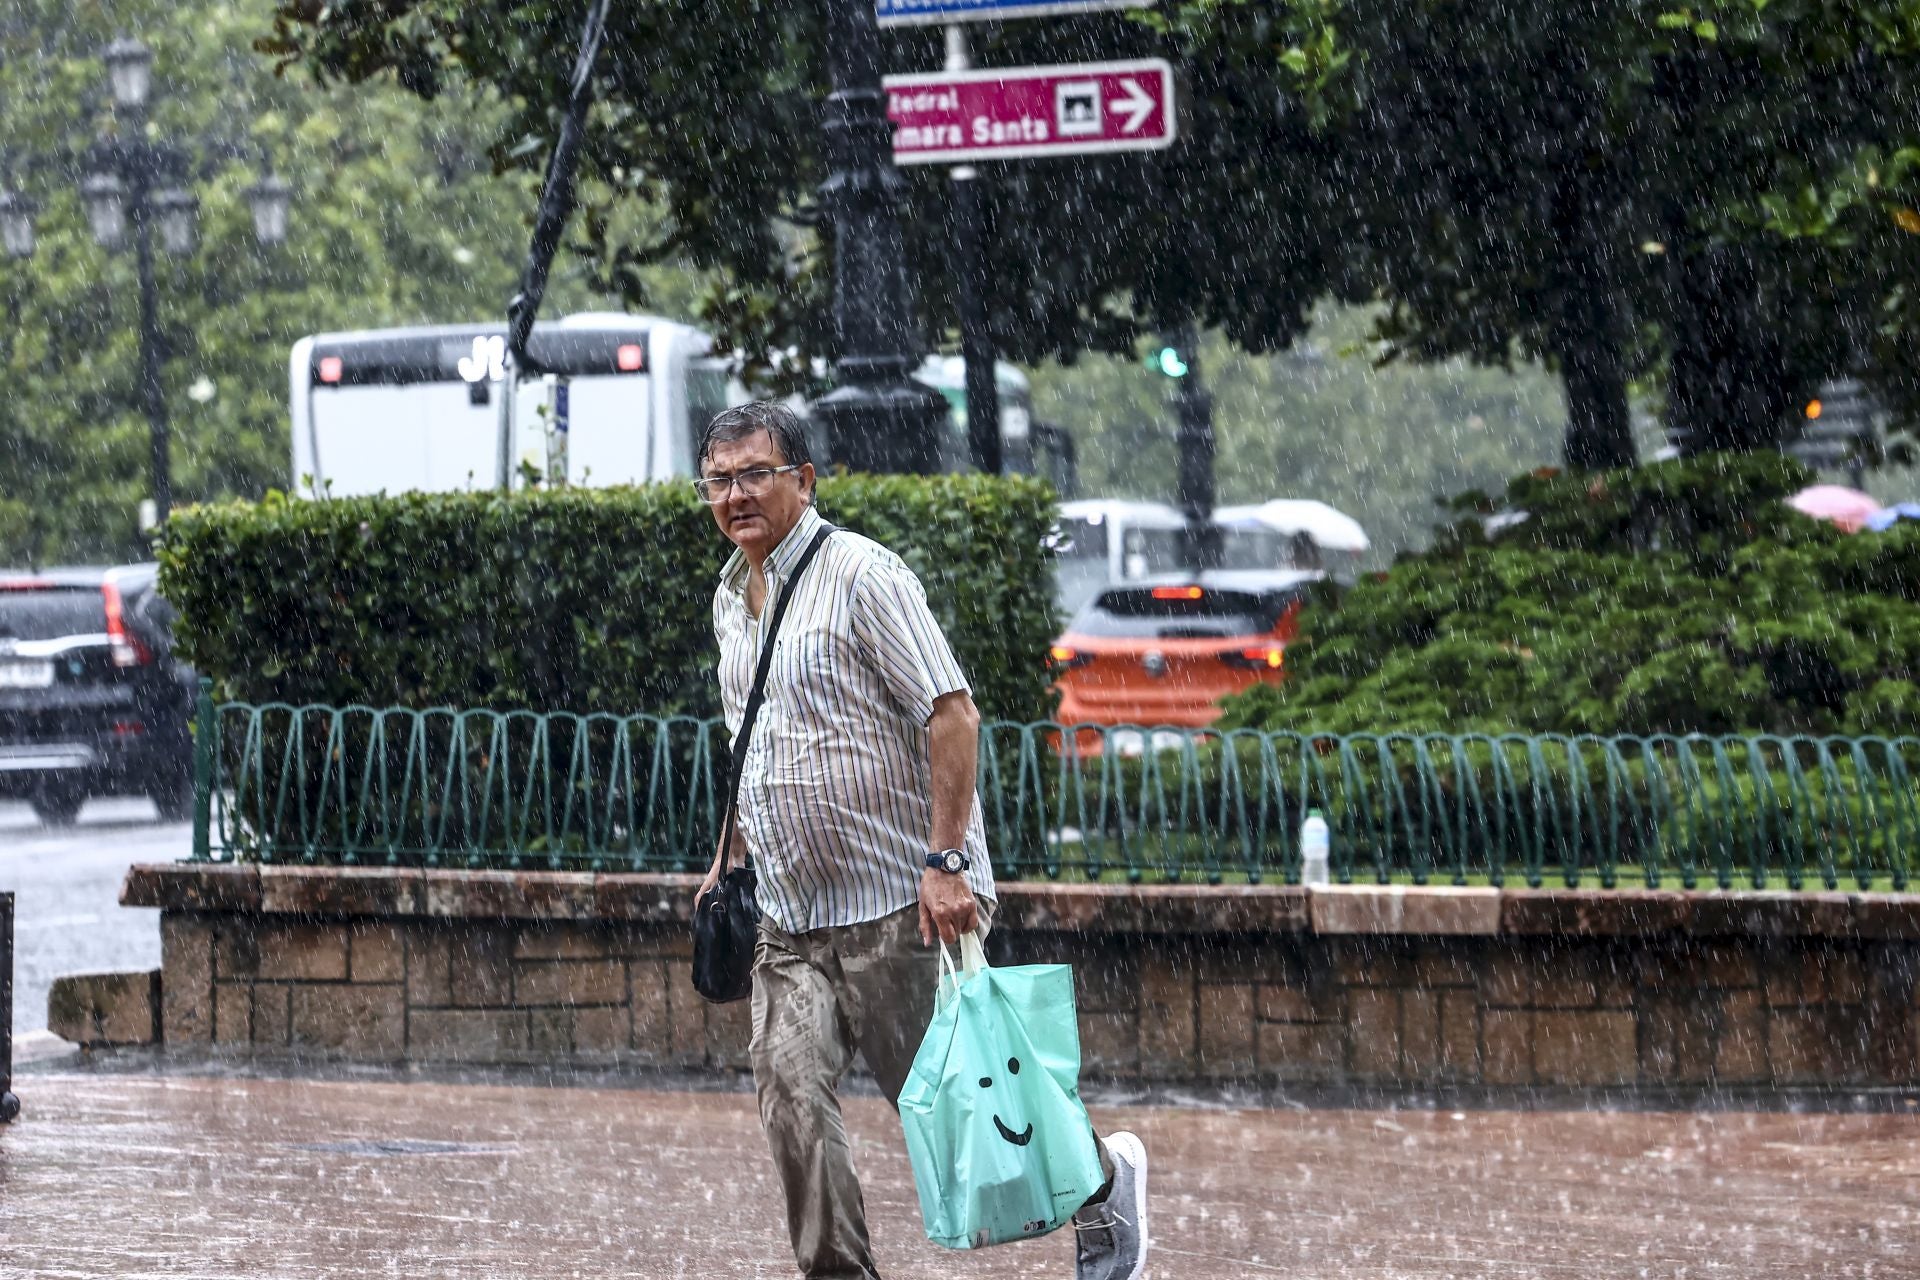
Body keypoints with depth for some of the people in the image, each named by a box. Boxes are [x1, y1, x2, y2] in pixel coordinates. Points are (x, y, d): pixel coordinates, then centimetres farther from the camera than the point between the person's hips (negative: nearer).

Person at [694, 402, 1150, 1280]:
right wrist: (730, 859, 22)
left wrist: (945, 861, -22)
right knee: (789, 1088, -10)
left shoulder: (860, 575, -12)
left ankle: (1103, 1180, 25)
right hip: (790, 912, 7)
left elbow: (951, 714, -17)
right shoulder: (731, 600, 13)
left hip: (899, 902, -7)